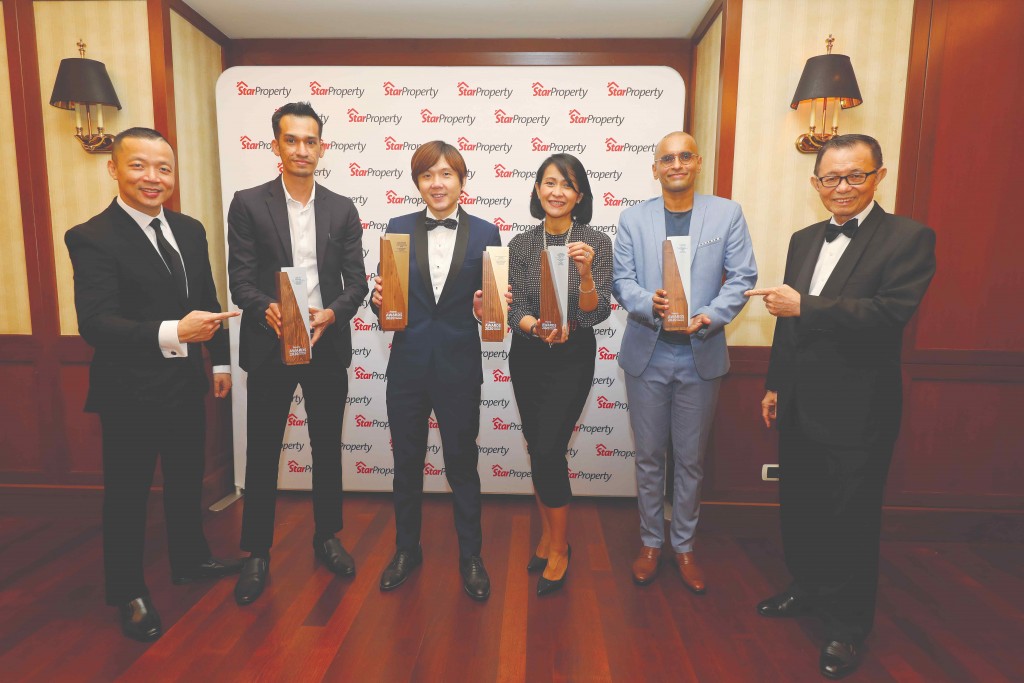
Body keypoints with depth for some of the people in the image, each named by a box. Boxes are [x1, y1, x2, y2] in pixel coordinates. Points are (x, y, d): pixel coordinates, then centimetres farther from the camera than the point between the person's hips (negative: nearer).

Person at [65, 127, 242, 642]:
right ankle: (128, 593, 33)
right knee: (127, 494, 12)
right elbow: (94, 323, -27)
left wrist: (220, 360, 11)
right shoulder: (92, 237, -16)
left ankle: (190, 560, 44)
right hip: (130, 391, -6)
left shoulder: (190, 230, 5)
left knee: (187, 479, 22)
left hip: (186, 384, 6)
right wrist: (172, 332, -43)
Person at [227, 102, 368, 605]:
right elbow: (240, 279, -4)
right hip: (270, 347, -1)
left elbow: (357, 281, 2)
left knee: (327, 447, 13)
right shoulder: (248, 204, 0)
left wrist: (332, 313, -18)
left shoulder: (342, 209, 6)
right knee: (262, 452, 8)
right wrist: (267, 310, -25)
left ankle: (327, 537, 33)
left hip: (327, 345, 2)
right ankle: (257, 553, 27)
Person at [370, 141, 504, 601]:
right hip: (407, 367, 2)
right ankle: (406, 549, 38)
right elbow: (385, 299, 3)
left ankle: (471, 556, 32)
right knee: (406, 463, 16)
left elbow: (490, 301, 2)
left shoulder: (485, 234, 0)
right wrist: (379, 299, -18)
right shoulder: (398, 229, 3)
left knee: (462, 464, 11)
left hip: (459, 368, -1)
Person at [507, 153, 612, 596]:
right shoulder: (521, 244, 0)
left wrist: (585, 273, -32)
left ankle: (559, 551, 18)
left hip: (572, 359, -3)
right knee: (538, 450, 12)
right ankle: (548, 534, 34)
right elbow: (514, 311, -4)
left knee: (548, 451, -5)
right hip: (527, 358, 4)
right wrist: (536, 327, -25)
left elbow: (595, 315, -14)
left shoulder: (597, 243, -8)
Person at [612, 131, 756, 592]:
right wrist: (649, 304, -21)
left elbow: (742, 277, -1)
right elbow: (621, 280, -1)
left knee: (691, 459, 12)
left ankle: (684, 545, 32)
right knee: (649, 457, 11)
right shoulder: (633, 218, 4)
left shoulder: (727, 214, 4)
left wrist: (709, 317, -17)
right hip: (647, 352, 0)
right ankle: (651, 542, 30)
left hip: (701, 354, 0)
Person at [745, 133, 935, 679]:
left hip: (857, 412, -6)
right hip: (799, 406, 6)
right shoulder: (803, 239, 11)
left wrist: (805, 306, -26)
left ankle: (848, 626, 30)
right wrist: (775, 384, 14)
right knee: (799, 506, 18)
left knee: (851, 519, 8)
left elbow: (892, 311, -23)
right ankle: (808, 589, 42)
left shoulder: (908, 238, -8)